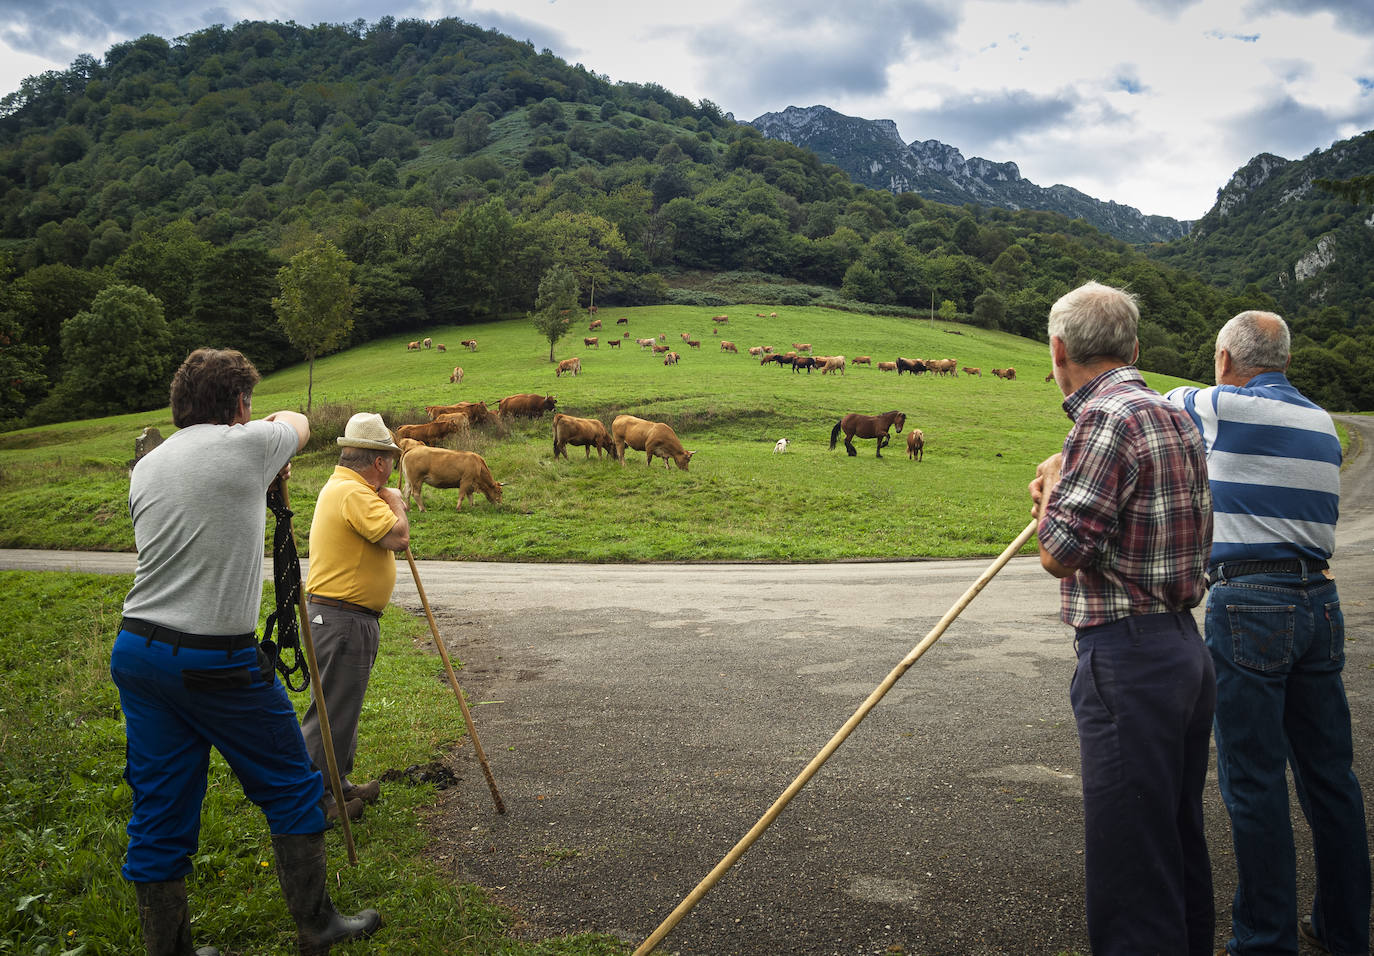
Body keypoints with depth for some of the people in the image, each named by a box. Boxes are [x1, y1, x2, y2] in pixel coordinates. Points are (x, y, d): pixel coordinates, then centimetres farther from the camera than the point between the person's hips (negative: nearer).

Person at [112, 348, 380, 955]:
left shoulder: (145, 467, 9)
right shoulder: (248, 445, -9)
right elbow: (299, 424, 12)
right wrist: (275, 423, 34)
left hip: (135, 649, 7)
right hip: (214, 661, -6)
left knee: (158, 811, 13)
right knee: (291, 789, 11)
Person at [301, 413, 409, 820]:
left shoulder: (339, 487, 15)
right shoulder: (354, 493, -20)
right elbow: (398, 537, -27)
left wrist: (390, 505, 16)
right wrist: (394, 503, -9)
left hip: (351, 620, 11)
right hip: (343, 620, -11)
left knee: (345, 706, 21)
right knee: (333, 709, -1)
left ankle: (337, 784, 33)